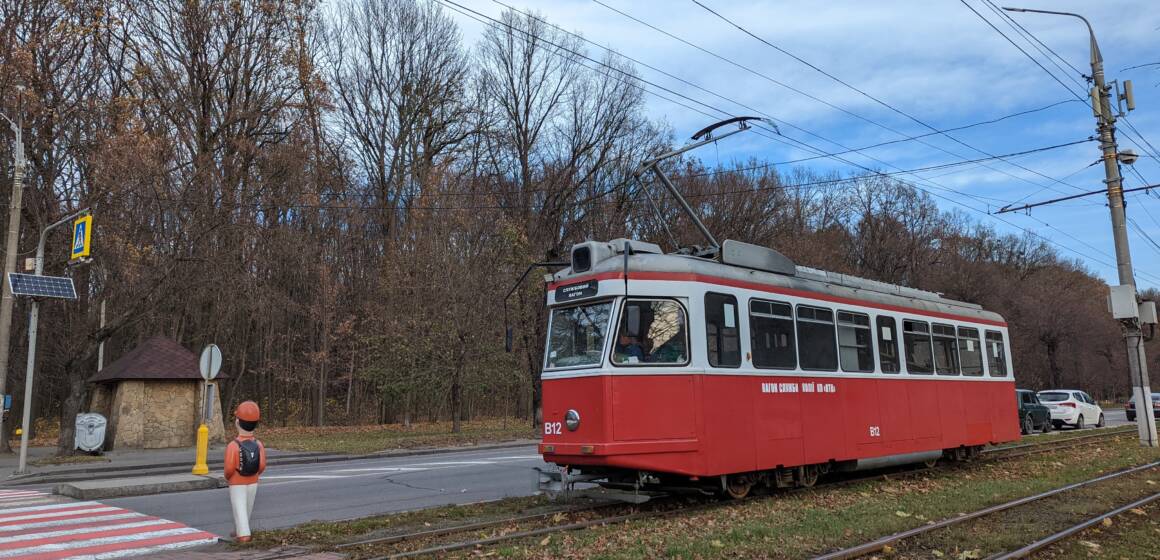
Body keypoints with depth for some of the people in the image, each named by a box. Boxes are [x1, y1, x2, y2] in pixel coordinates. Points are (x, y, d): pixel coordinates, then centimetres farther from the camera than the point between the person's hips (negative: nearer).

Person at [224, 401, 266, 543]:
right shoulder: (258, 444, -9)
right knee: (248, 508, 19)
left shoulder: (233, 445, -21)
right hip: (253, 483, 4)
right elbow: (262, 465, -10)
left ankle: (243, 534, -8)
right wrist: (255, 475, 9)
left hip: (237, 484, -4)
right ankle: (238, 531, 35)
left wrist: (227, 477, 0)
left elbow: (229, 467, -21)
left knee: (239, 508, 1)